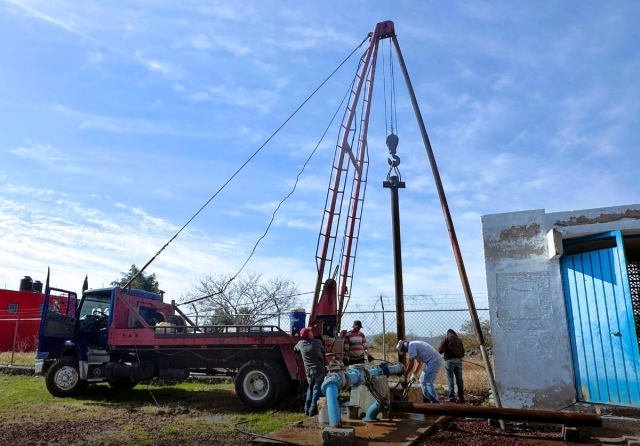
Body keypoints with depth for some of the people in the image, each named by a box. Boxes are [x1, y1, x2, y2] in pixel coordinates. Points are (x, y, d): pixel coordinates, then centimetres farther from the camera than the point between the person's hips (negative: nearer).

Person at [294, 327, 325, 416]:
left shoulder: (300, 343, 2)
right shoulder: (317, 342, -4)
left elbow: (295, 349, 24)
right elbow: (323, 351, 15)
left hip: (308, 371, 4)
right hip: (319, 370, -3)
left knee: (310, 389, 20)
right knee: (317, 389, 2)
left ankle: (307, 409, 19)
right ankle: (313, 410, -2)